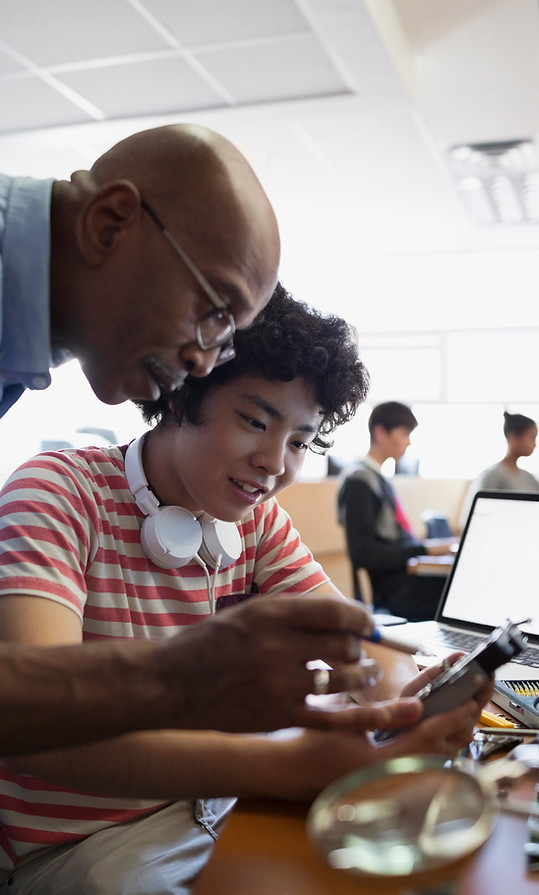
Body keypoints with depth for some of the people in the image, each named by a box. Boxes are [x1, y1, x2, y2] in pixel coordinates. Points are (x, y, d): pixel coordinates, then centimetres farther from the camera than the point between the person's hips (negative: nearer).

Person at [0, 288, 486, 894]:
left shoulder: (260, 519, 1)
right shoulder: (59, 494, -20)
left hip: (215, 796, 5)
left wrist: (413, 696, -28)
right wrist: (289, 768, -45)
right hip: (78, 843, -4)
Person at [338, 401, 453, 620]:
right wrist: (424, 549, -16)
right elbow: (362, 553, -17)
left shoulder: (380, 480, 19)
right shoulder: (359, 482, -8)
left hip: (411, 577, 9)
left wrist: (431, 545, 7)